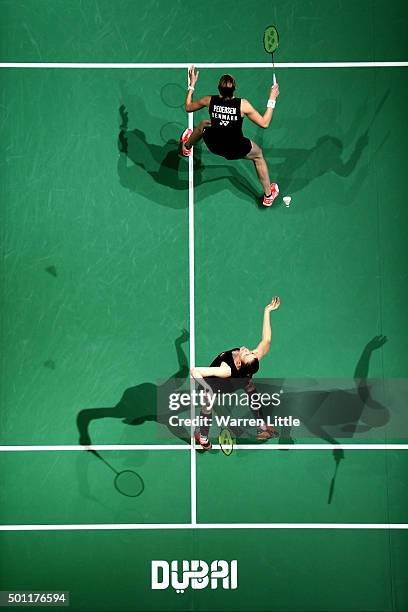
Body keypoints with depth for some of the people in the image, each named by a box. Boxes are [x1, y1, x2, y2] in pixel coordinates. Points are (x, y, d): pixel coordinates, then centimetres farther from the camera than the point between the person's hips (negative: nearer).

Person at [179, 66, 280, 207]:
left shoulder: (209, 101, -18)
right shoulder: (243, 104, -25)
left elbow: (188, 107, 3)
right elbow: (264, 123, -15)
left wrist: (191, 85, 12)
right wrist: (272, 100, -8)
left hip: (213, 146, 2)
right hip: (237, 150, -2)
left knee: (203, 124, 31)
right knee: (258, 155, 27)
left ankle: (186, 147, 62)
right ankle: (268, 195, 37)